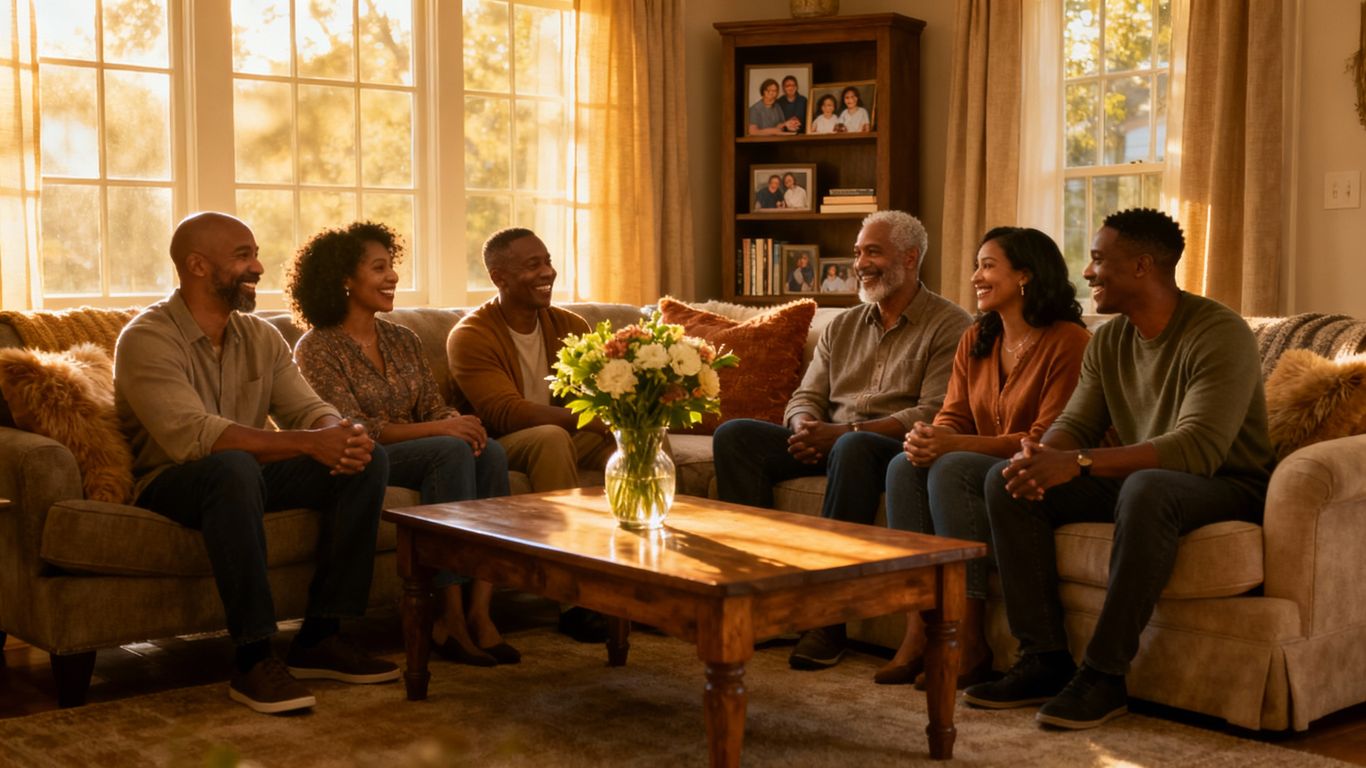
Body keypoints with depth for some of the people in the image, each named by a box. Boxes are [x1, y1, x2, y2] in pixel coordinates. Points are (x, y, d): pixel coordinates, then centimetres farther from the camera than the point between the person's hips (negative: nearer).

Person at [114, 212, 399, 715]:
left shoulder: (260, 337, 8)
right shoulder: (147, 339, -16)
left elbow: (307, 409, 0)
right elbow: (192, 436, -30)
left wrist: (342, 437, -26)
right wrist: (306, 443, -36)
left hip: (248, 475, 7)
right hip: (170, 484, -7)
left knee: (368, 459, -13)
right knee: (234, 467, -40)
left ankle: (319, 637, -12)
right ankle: (253, 659, -34)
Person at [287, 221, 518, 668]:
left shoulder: (404, 341, 16)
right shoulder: (317, 348, -5)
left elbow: (434, 407, 10)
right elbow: (352, 429, -15)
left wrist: (460, 422, -16)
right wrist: (435, 429, -25)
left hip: (419, 457, 6)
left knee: (489, 452, -25)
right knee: (451, 451, -32)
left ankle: (479, 610, -30)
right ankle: (450, 617, -32)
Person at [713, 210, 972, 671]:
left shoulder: (949, 326, -1)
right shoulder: (842, 327, 20)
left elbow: (934, 415, -13)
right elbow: (806, 398, 16)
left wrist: (843, 433, -22)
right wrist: (806, 427, -11)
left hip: (896, 448, -6)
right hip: (829, 441, 6)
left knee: (852, 450, -40)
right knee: (733, 436, -14)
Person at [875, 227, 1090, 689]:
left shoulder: (1067, 342, -11)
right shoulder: (975, 341, 14)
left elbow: (1047, 439, -18)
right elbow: (954, 415, 9)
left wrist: (954, 445, -26)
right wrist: (927, 437, -17)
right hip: (986, 472, 7)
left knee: (951, 470, -31)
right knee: (904, 466, -20)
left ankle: (970, 645, -27)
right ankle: (917, 634, -24)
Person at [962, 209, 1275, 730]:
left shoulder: (1219, 334, -19)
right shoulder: (1108, 343, 6)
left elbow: (1198, 447, -31)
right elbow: (1076, 423, 5)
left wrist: (1078, 463, -38)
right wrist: (1039, 456, -22)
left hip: (1227, 487, -7)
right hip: (1136, 482, 8)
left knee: (1146, 488, -41)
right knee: (1006, 480, -10)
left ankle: (1104, 674, -31)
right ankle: (1045, 660, -12)